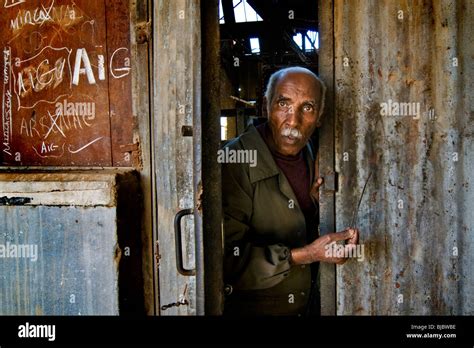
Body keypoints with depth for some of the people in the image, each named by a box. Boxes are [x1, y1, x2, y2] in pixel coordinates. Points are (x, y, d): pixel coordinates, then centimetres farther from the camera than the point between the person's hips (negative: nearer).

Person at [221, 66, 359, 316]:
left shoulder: (309, 157, 0)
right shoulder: (233, 163, -26)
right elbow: (226, 259, -30)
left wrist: (316, 201, -6)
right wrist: (303, 255, -32)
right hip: (251, 308, -7)